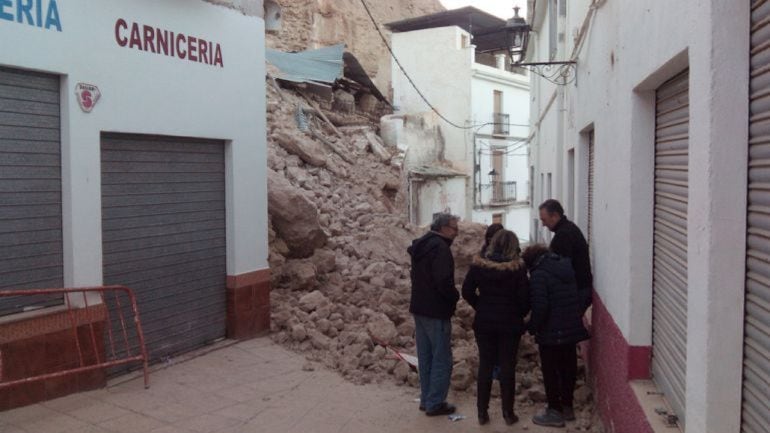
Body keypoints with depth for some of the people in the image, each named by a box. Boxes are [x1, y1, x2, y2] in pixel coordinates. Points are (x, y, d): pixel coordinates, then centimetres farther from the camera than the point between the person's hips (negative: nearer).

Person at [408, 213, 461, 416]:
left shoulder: (421, 245, 12)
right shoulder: (440, 248, -18)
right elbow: (443, 281, -26)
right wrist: (455, 296, -7)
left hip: (419, 308, 9)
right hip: (436, 311, -9)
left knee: (425, 357, 15)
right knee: (441, 359, 0)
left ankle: (426, 399, 23)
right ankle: (435, 403, 5)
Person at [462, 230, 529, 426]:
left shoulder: (478, 265, -5)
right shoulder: (517, 267, -10)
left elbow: (467, 292, -2)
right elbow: (524, 297, -10)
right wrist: (520, 314, 8)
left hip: (484, 322, 2)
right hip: (510, 323, -2)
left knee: (485, 365, 10)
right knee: (508, 366, 8)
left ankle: (482, 412, 17)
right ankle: (508, 412, 16)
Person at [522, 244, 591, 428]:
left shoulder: (538, 275, -15)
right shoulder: (567, 267, 8)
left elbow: (540, 307, -23)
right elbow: (578, 298, 14)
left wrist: (532, 326, -10)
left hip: (551, 333, -8)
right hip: (572, 329, 8)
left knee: (550, 372, 5)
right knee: (568, 368, 17)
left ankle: (555, 412, 12)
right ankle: (567, 407, 29)